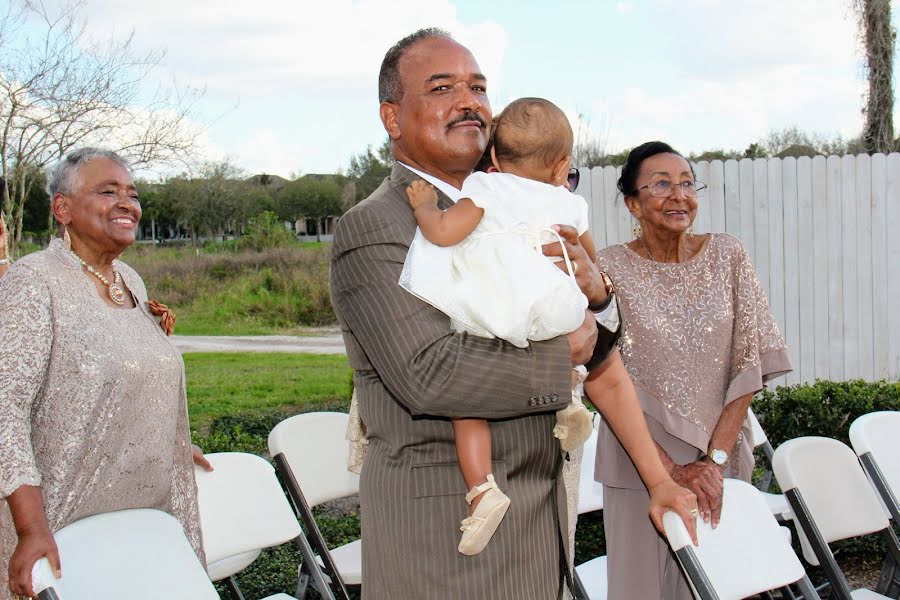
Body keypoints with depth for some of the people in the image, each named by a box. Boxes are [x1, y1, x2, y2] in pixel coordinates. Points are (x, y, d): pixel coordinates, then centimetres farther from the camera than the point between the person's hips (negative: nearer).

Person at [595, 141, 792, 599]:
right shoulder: (611, 267, -7)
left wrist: (715, 458, -10)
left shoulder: (726, 256, 1)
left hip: (721, 461, 2)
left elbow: (749, 364, -2)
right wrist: (670, 469, -15)